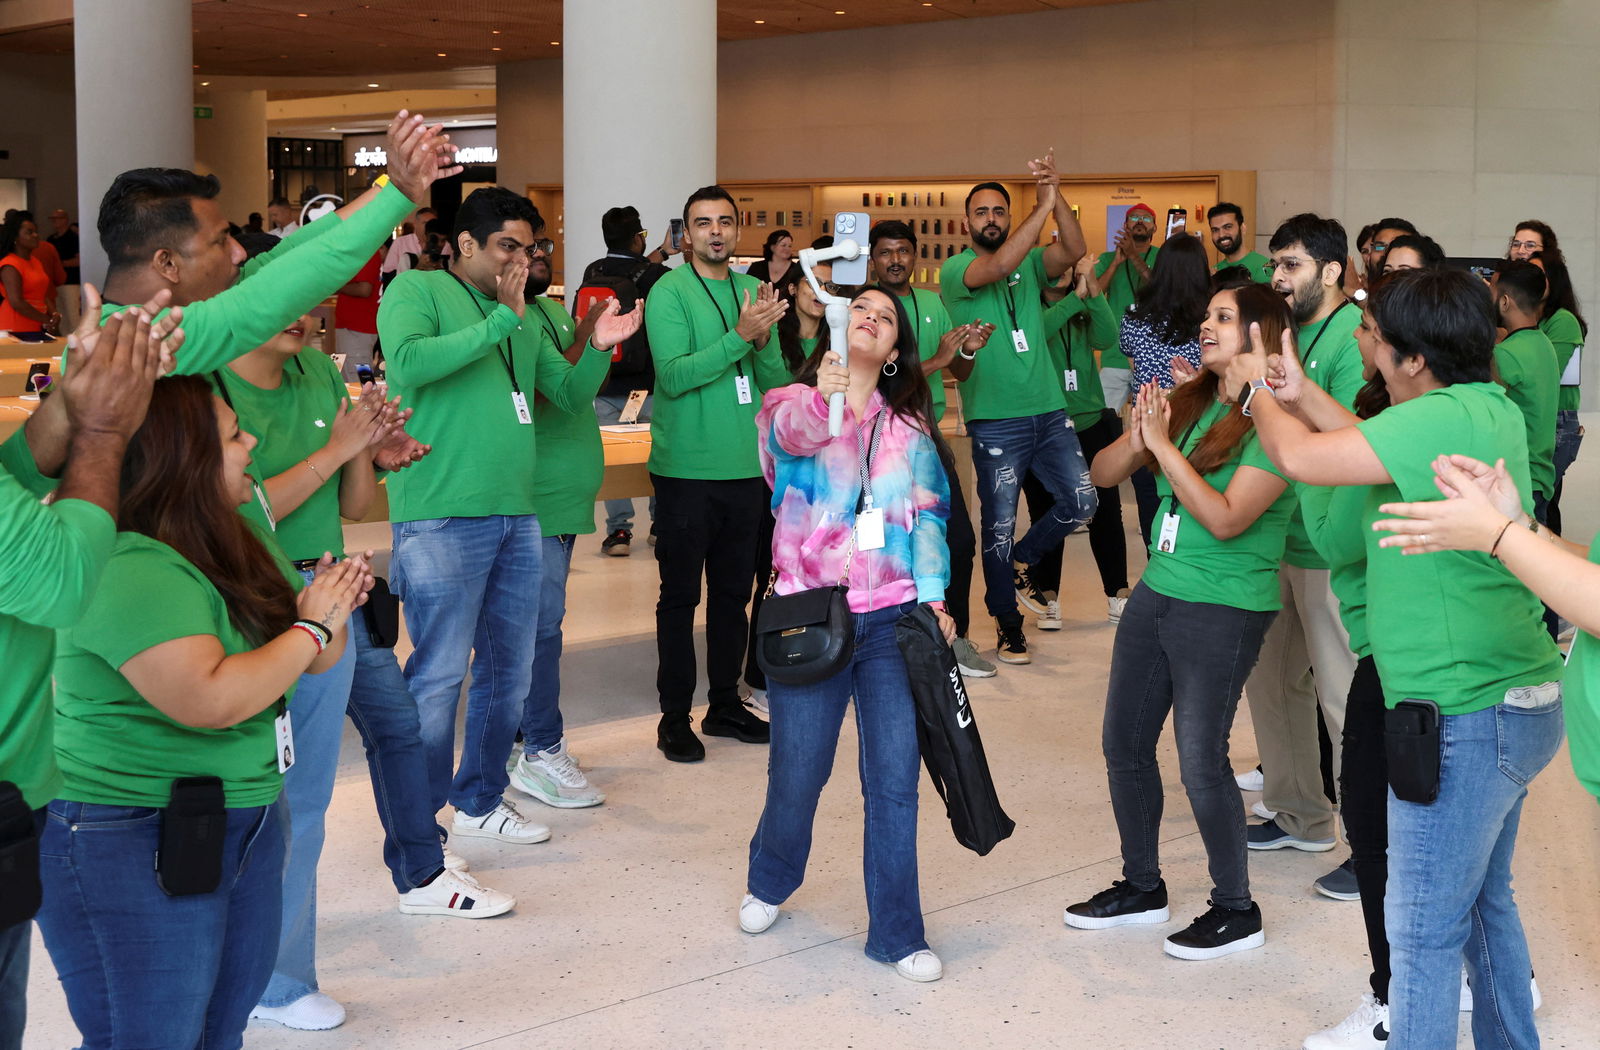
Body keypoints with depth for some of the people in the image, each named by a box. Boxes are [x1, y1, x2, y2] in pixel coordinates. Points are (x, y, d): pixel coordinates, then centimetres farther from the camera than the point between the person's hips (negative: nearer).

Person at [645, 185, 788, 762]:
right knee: (680, 595, 3)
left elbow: (777, 381, 5)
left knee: (734, 591, 14)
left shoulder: (754, 291, 8)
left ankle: (725, 703, 25)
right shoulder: (669, 292, -8)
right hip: (687, 470, -5)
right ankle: (674, 717, 10)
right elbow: (673, 376, -20)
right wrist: (740, 336, -25)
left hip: (746, 469, 5)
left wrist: (764, 340, -15)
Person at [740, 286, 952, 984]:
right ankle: (770, 883, 36)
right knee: (798, 771, 5)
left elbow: (929, 513, 8)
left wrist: (934, 598, -5)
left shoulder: (908, 427, 13)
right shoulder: (790, 404, 2)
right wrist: (822, 401, -46)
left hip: (894, 618, 2)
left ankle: (896, 933, 10)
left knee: (895, 775, -3)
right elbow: (795, 430, -23)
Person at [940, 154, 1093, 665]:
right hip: (995, 420, -4)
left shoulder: (1030, 263, 10)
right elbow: (999, 266, -25)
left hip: (1049, 411, 5)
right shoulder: (955, 269, -4)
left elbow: (1074, 251, -10)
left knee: (1080, 502, 0)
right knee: (999, 523, 3)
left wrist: (1056, 196, -23)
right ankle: (1008, 623, 18)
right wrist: (1042, 206, -26)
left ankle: (1021, 561, 25)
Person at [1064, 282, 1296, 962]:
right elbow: (1102, 473, 7)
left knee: (1201, 760, -5)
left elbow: (1226, 519, -23)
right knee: (1124, 744, 12)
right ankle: (1141, 886, 30)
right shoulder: (1189, 402, 6)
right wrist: (1137, 436, -13)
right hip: (1157, 593, 7)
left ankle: (1236, 910, 14)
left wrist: (1163, 445, -20)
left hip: (1224, 611, -7)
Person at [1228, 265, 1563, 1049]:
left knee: (1424, 927, 1)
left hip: (1465, 717, -10)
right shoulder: (1492, 408, 5)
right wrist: (1302, 392, 14)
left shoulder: (1444, 418, -22)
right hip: (1513, 701, 10)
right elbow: (1384, 450, 18)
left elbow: (1299, 459, -19)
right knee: (1485, 901, 23)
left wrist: (1258, 391, 1)